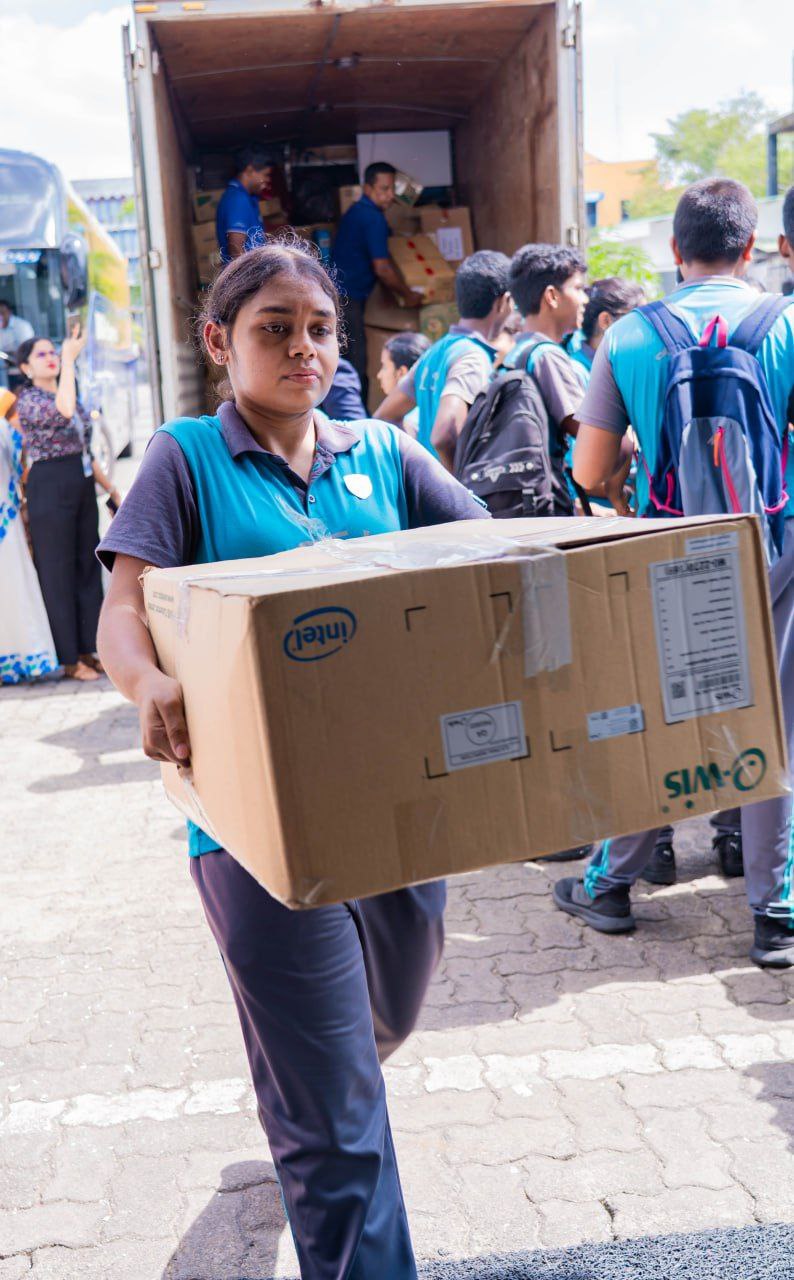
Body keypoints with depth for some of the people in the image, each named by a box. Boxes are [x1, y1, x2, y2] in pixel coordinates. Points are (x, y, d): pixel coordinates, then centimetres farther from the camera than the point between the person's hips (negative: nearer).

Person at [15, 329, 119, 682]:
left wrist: (111, 488, 18)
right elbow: (63, 411, -31)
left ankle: (89, 651, 18)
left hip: (82, 487, 8)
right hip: (49, 490, -8)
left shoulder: (69, 395, 15)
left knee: (88, 567, 9)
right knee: (59, 574, -1)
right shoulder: (28, 400, -8)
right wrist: (70, 359, -26)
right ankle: (70, 659, 6)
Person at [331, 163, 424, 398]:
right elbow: (382, 268, -17)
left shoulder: (357, 211, 15)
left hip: (335, 292, 10)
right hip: (347, 297, -10)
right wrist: (407, 295, -5)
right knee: (356, 361, -7)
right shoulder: (373, 218, -15)